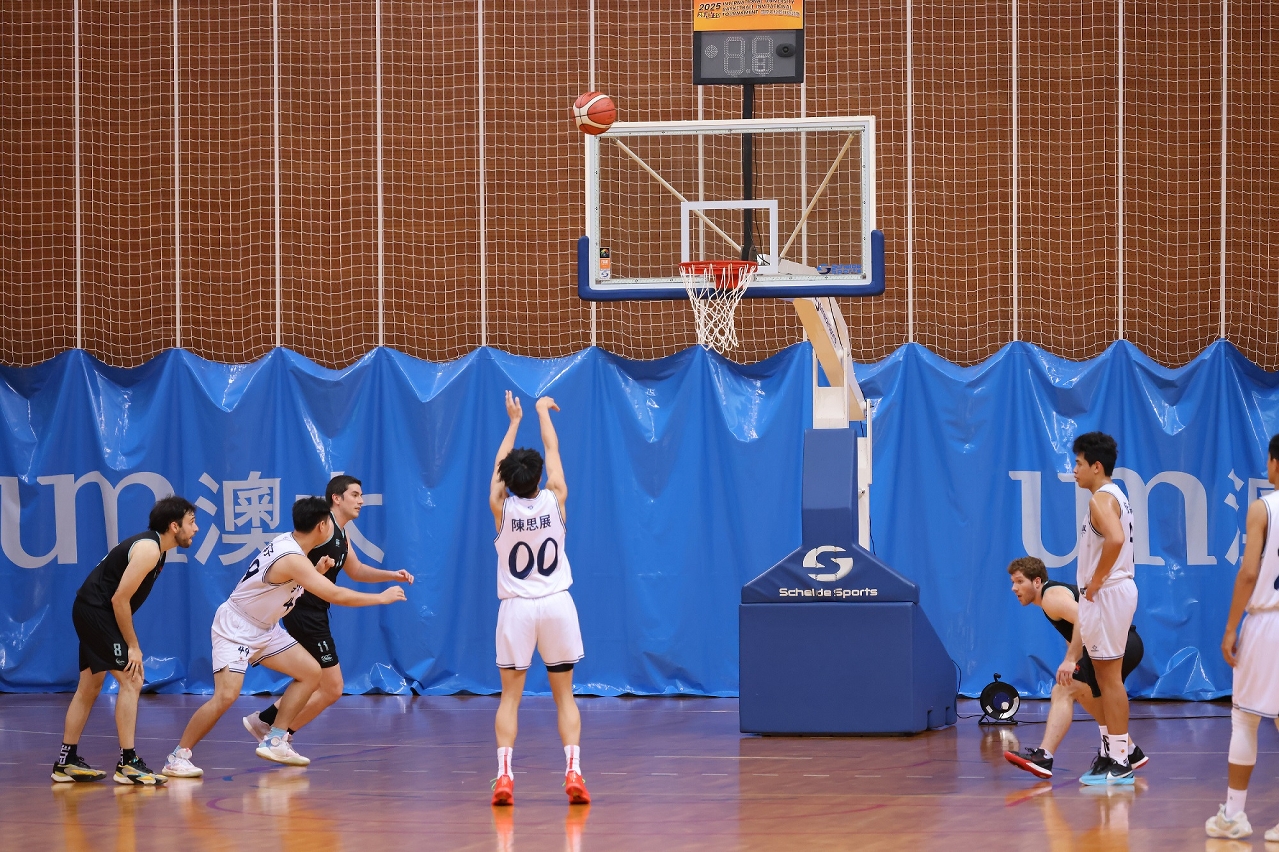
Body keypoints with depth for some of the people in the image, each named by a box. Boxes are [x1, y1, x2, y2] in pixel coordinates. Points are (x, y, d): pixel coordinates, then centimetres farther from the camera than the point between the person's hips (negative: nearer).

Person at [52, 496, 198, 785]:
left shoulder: (155, 548, 11)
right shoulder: (147, 550, -19)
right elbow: (119, 599, -22)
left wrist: (131, 644, 11)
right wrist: (133, 646, -16)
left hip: (90, 612, 11)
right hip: (96, 611, -11)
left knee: (89, 687, 15)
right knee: (131, 681, -12)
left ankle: (66, 761, 22)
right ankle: (127, 763, -12)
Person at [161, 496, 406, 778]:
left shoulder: (287, 542, 0)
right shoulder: (293, 559, -28)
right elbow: (337, 595, -30)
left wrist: (317, 572, -1)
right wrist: (382, 598, -19)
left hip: (264, 629, 10)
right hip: (234, 630, -10)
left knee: (310, 672, 7)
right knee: (226, 695, -23)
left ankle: (274, 741, 11)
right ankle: (178, 757, -12)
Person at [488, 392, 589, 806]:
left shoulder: (502, 508, -6)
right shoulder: (554, 500, -5)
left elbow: (499, 465, 12)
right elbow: (554, 451, 11)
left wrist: (514, 421, 25)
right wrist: (543, 412, 26)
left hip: (516, 607, -1)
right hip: (557, 604, 1)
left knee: (510, 697, 2)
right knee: (564, 696, 6)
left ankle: (504, 774, -13)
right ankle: (573, 770, -9)